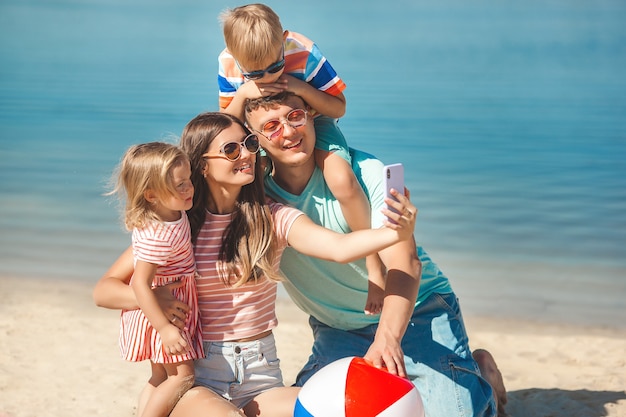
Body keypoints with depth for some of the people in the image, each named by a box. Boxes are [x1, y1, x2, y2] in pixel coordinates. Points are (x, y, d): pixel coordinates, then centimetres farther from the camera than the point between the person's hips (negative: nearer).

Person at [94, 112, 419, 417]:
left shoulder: (273, 219, 1)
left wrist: (396, 233, -38)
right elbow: (103, 291, 0)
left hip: (260, 380, 2)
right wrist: (153, 299, -21)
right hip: (196, 380, -2)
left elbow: (340, 247, -18)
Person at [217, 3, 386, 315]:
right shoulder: (228, 64, -19)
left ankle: (373, 259, -13)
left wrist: (302, 89, -36)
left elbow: (339, 108, -19)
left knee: (343, 182, -31)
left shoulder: (304, 53, -27)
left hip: (315, 124, -4)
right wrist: (242, 94, -30)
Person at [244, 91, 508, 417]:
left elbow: (405, 263, -29)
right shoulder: (256, 192, -11)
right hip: (338, 332, 4)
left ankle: (480, 372, 15)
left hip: (414, 313, -3)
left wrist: (387, 337, -46)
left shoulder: (363, 171, -19)